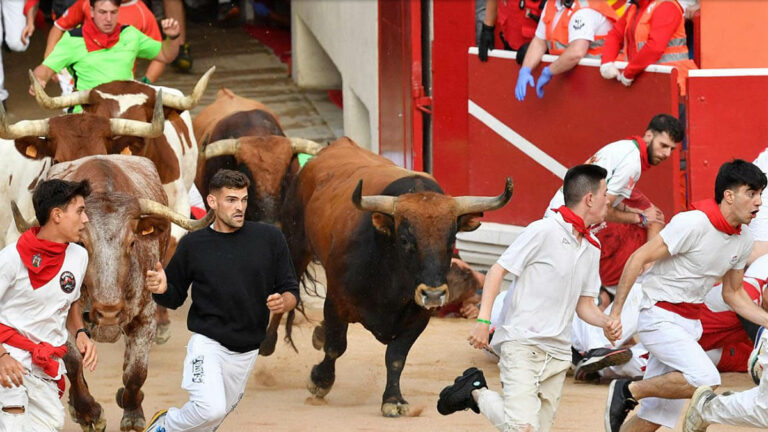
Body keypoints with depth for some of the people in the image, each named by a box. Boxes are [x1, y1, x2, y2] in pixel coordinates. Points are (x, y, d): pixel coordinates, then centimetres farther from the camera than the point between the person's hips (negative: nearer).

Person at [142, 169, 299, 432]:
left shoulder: (269, 238, 0)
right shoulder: (193, 244, -2)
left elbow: (291, 292, 4)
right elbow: (174, 299, 7)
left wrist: (283, 303, -20)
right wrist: (161, 289, -17)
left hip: (248, 350, 3)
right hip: (208, 343, -3)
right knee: (211, 408, -26)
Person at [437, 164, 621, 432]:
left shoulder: (592, 248, 15)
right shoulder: (543, 231, -7)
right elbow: (499, 270, -7)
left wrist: (606, 322, -2)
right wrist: (483, 321, -16)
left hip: (557, 354, 7)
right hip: (522, 343, -7)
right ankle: (475, 391, 5)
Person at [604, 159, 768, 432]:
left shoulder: (743, 240, 5)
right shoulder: (694, 223, -18)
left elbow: (733, 294, 19)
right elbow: (638, 258, -16)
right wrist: (615, 312, -18)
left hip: (689, 324, 8)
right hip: (660, 316, -8)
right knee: (705, 380, -27)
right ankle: (628, 391, -11)